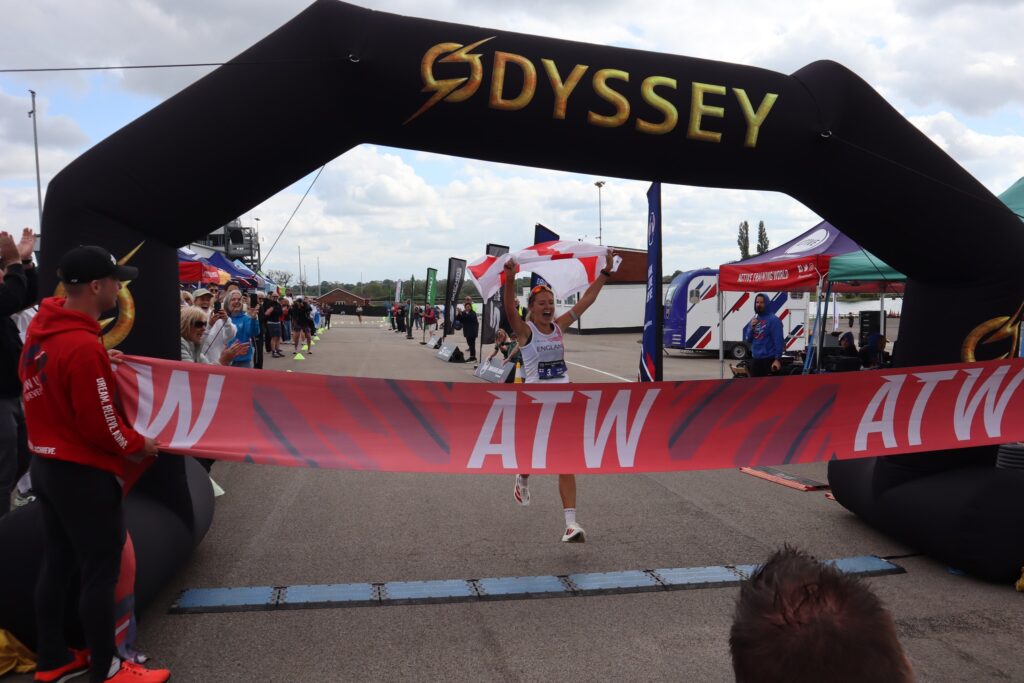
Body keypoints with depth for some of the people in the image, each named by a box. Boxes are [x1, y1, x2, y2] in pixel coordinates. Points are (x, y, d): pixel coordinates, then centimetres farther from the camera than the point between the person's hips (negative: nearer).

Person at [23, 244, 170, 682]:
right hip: (83, 472, -9)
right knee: (100, 572, 3)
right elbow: (100, 425, -21)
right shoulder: (83, 346, -25)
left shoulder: (41, 330, 3)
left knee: (58, 564, 18)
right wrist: (139, 445, -5)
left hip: (47, 464, 9)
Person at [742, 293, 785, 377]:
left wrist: (777, 359, -20)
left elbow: (778, 340, -14)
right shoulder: (754, 319, 13)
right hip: (755, 359, 7)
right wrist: (751, 327, -6)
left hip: (769, 359, -7)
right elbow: (747, 340, 12)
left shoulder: (773, 319, -9)